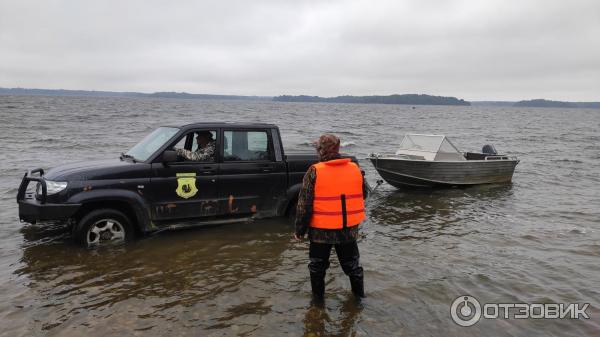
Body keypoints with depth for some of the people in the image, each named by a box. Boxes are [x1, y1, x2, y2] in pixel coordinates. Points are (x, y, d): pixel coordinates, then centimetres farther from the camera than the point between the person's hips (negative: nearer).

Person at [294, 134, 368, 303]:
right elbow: (364, 194, 11)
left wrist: (299, 230, -4)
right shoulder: (355, 169, -3)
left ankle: (318, 298, 27)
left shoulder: (314, 172, -14)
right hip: (349, 229, 3)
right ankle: (359, 293, 36)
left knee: (318, 265, 16)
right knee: (351, 262, 22)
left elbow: (304, 204, -13)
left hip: (321, 230, -3)